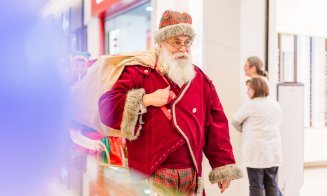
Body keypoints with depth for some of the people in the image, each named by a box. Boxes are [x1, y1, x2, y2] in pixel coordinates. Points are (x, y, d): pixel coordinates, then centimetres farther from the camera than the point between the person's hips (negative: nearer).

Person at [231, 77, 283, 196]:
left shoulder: (251, 104, -9)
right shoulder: (276, 104, 12)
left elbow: (235, 121, -1)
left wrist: (245, 130, 20)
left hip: (256, 151, -6)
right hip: (273, 150, 6)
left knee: (256, 185, 1)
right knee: (271, 184, 13)